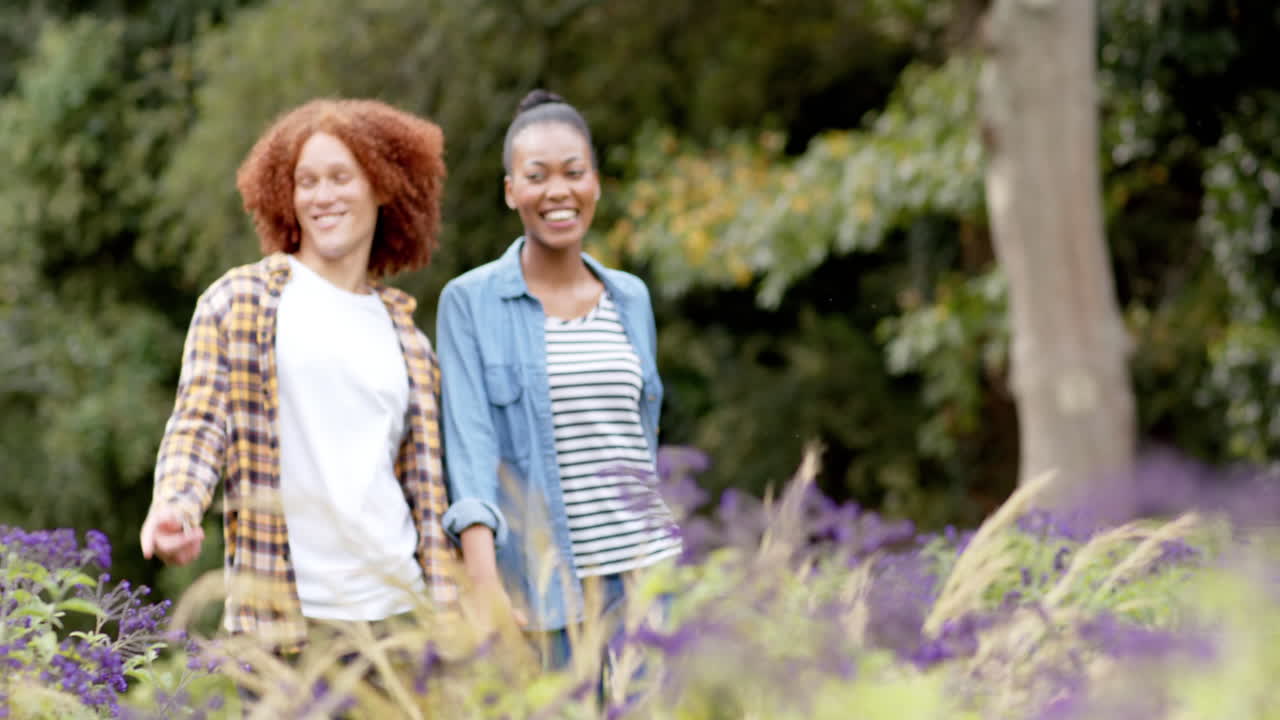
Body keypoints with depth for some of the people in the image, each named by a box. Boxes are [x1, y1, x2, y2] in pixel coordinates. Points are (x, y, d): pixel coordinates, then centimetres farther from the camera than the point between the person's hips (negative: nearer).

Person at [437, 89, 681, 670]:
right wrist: (484, 583, -23)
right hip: (546, 591, -4)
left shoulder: (631, 298, 12)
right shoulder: (470, 302, -1)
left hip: (649, 574, 4)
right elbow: (470, 444, -11)